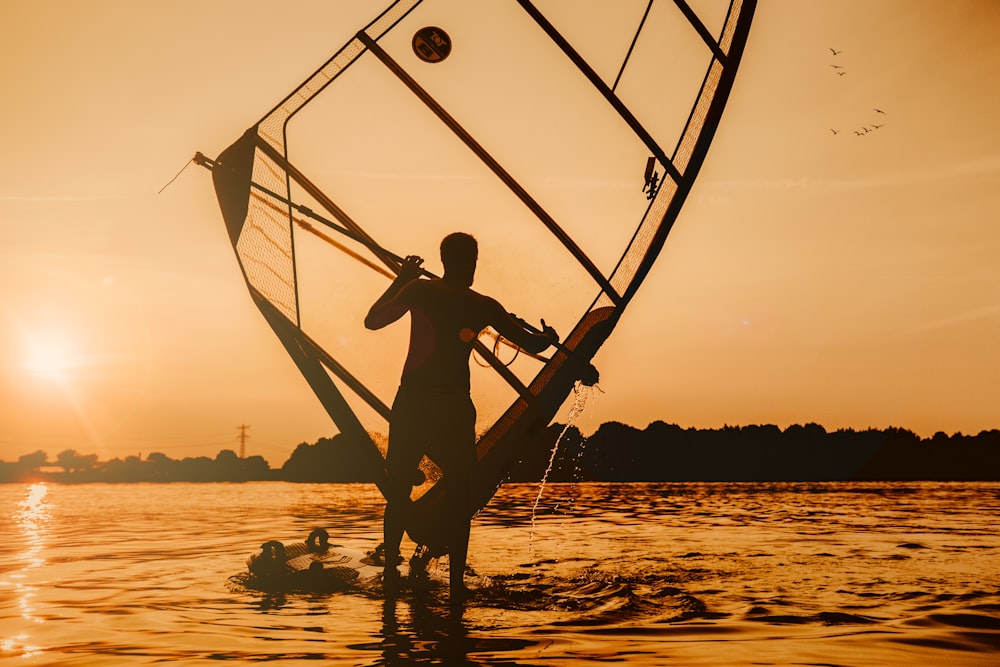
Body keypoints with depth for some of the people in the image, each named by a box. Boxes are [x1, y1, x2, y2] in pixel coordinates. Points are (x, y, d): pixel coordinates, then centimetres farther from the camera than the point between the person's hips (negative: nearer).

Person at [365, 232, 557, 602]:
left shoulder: (418, 290, 0)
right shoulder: (484, 307, -1)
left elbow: (372, 321, 10)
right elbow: (532, 343, 5)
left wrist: (400, 280, 19)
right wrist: (550, 338, 28)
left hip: (410, 404, 1)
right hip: (453, 408, -1)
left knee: (398, 491, 12)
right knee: (457, 495, 7)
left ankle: (390, 573, 14)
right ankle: (456, 582, 4)